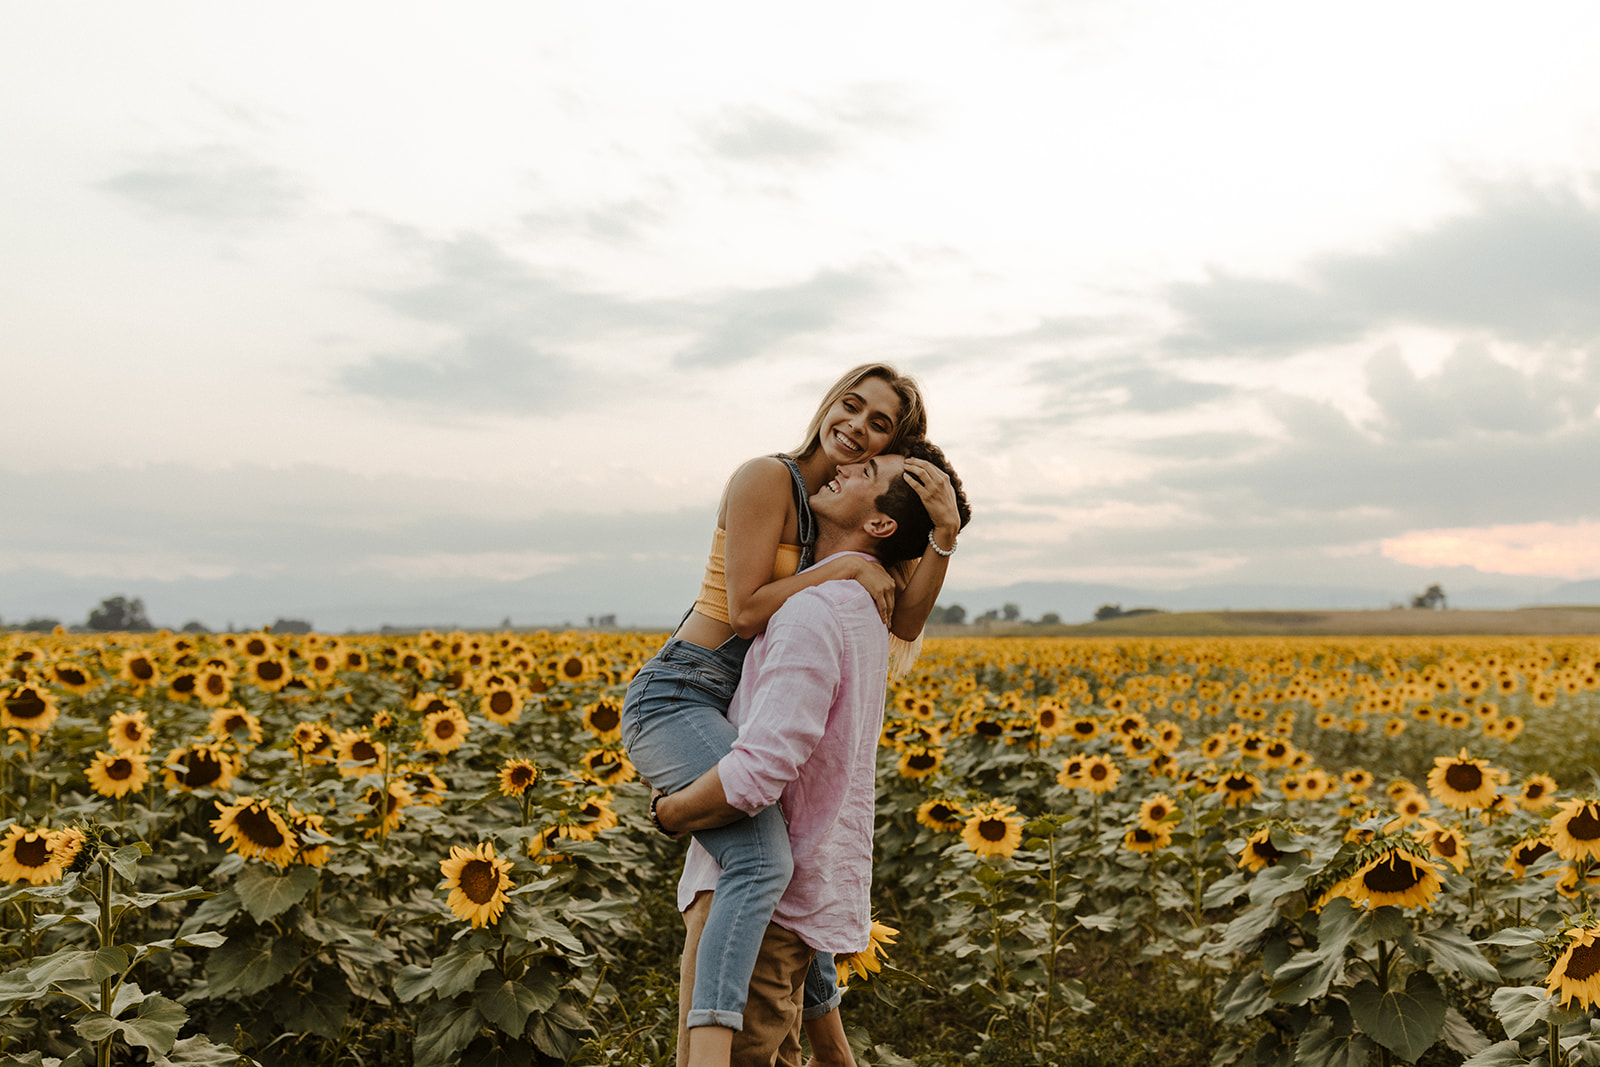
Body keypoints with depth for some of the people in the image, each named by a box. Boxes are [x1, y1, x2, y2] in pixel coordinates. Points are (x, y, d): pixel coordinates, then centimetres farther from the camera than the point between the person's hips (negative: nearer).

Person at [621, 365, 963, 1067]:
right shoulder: (765, 478, -10)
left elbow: (901, 625, 3)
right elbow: (746, 610, -17)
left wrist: (944, 534, -9)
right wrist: (849, 565, -16)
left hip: (727, 716, 10)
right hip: (676, 700, -10)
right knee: (764, 865, -32)